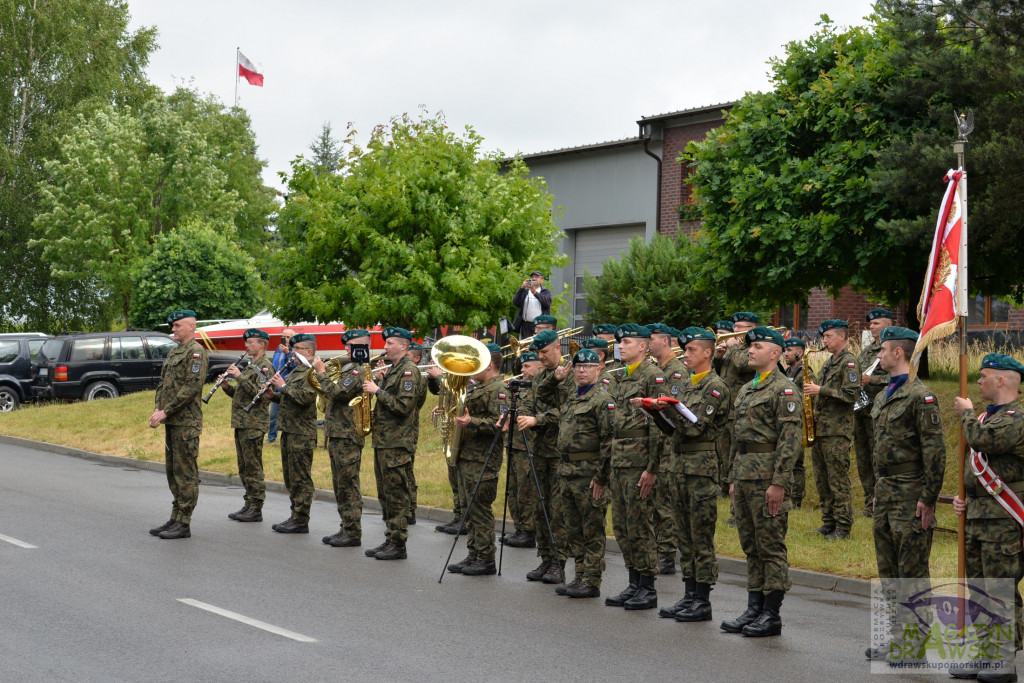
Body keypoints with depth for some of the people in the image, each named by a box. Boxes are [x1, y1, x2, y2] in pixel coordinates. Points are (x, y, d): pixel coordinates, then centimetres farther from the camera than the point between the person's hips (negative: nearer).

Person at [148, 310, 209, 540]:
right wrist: (157, 409, 2)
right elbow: (163, 383, 19)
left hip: (186, 423, -10)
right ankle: (175, 519, 21)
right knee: (172, 471, 14)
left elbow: (192, 387, -20)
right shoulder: (173, 352, 18)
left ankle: (183, 524, -2)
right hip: (171, 422, 10)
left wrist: (165, 412, -20)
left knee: (185, 473, -5)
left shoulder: (196, 352, -12)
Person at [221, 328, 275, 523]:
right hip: (241, 423, 10)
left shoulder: (265, 367, -10)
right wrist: (227, 386, 5)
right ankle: (248, 505, 18)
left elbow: (262, 395, -22)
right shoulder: (250, 366, 21)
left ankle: (256, 509, -4)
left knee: (253, 467, -7)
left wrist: (240, 377, -23)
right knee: (244, 467, 12)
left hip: (253, 424, -10)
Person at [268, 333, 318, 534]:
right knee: (291, 477, 15)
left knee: (300, 479, -6)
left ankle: (301, 521, -2)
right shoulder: (296, 370, 18)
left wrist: (284, 386, -18)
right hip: (289, 431, 10)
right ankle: (295, 516, 22)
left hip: (301, 434, -10)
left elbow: (305, 397, -25)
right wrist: (273, 395, 6)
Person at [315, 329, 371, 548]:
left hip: (347, 437, -11)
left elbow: (336, 392, -24)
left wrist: (321, 373, -11)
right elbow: (335, 394, 21)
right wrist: (323, 373, 10)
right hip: (338, 434, 11)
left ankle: (353, 534, -2)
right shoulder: (350, 369, 18)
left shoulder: (359, 370, -15)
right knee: (341, 487, 14)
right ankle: (346, 529, 21)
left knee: (348, 487, -6)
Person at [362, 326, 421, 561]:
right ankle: (390, 539, 19)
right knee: (385, 494, 12)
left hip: (397, 443, -10)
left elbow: (404, 406, -21)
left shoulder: (408, 370, -12)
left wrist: (378, 391, -17)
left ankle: (399, 545, -2)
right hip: (383, 440, 10)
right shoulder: (392, 370, 18)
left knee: (396, 494, -6)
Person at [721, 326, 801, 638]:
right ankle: (754, 609, 19)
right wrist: (733, 479, 19)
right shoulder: (746, 390, 18)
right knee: (751, 546, 12)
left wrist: (779, 482, -20)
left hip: (768, 476, -9)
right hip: (744, 474, 9)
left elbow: (790, 439, -16)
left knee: (771, 547, -3)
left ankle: (772, 615, 2)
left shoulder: (784, 389, -9)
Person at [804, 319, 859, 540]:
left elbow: (851, 394, -19)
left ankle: (843, 526, -2)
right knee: (822, 480, 11)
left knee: (838, 480, -6)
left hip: (837, 431, -9)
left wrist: (821, 390, -17)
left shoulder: (848, 362, -9)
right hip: (820, 428, 9)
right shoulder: (828, 363, 19)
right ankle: (828, 522, 18)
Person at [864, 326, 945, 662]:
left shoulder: (920, 396, -13)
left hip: (910, 495, -9)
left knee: (912, 571, -3)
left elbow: (935, 451, -17)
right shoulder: (882, 397, 15)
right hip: (884, 493, 9)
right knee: (888, 570, 13)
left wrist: (928, 499, -18)